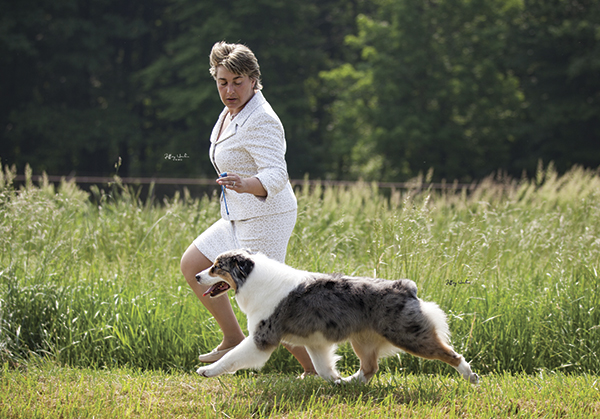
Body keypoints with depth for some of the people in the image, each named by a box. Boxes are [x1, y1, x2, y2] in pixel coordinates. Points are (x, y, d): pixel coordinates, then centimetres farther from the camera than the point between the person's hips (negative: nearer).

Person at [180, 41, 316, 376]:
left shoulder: (260, 121, -21)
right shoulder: (232, 112, 8)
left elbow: (277, 175, -30)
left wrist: (247, 184, -49)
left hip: (266, 219, -10)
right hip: (241, 219, 10)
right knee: (192, 265, 14)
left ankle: (316, 371, 2)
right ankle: (234, 341, 18)